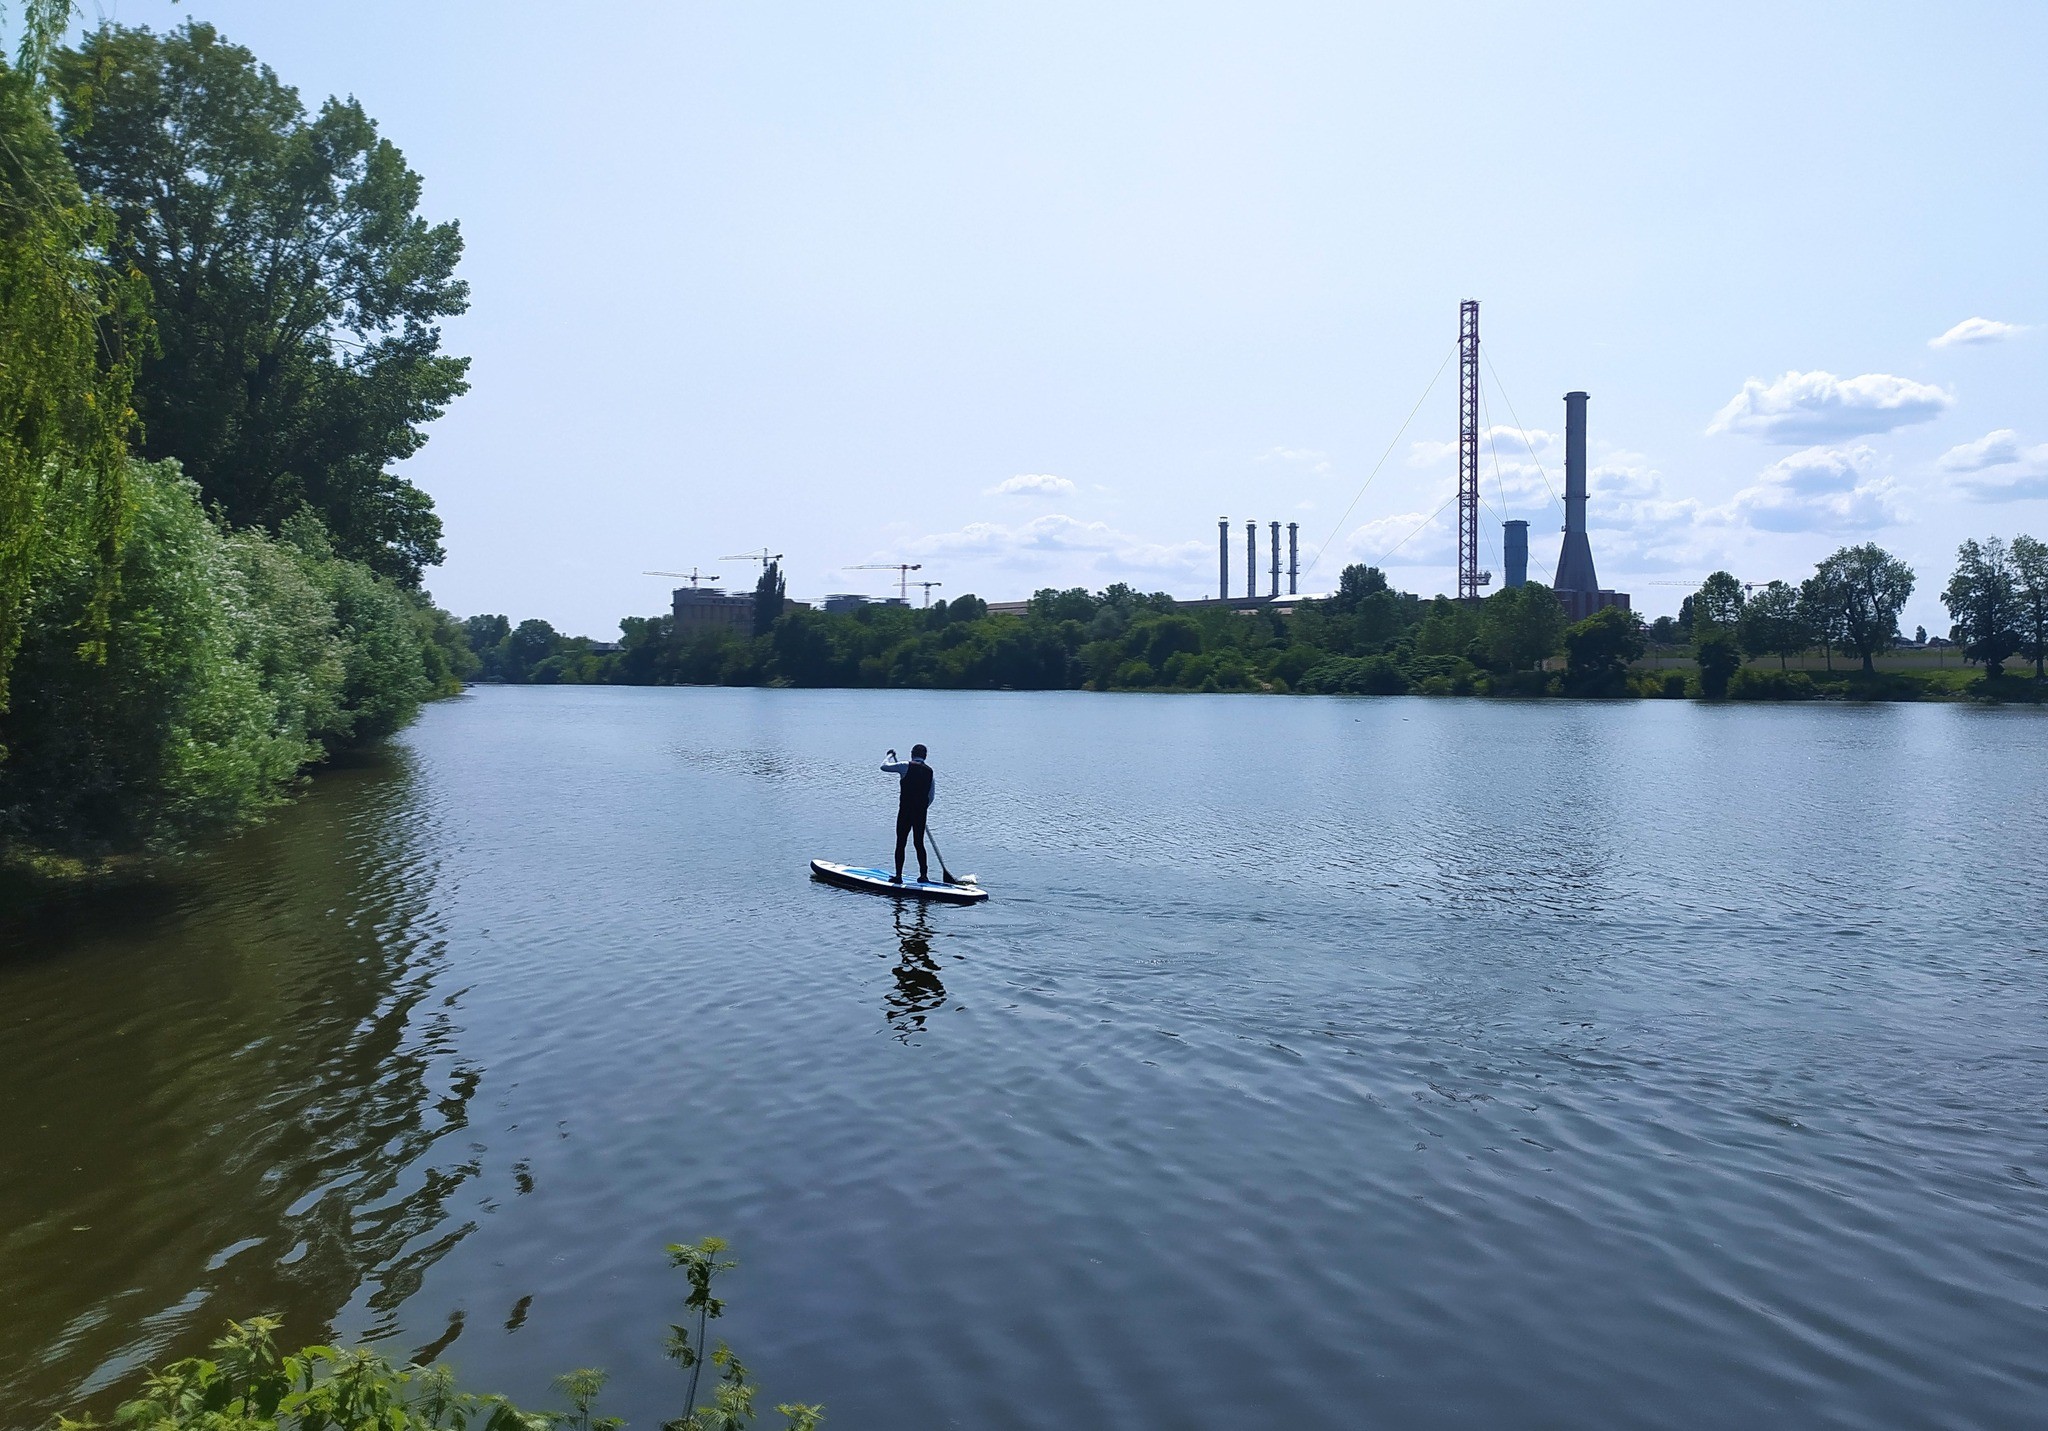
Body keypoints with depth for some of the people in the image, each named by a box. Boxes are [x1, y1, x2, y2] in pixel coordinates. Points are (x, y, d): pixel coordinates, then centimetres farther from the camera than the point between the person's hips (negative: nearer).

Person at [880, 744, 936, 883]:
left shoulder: (906, 766, -6)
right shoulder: (930, 772, 9)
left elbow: (884, 767, -1)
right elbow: (931, 796, 11)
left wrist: (890, 756, 18)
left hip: (905, 811, -4)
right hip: (921, 813, 4)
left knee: (900, 843, 2)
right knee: (919, 843, 12)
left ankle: (898, 876, 0)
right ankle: (923, 875, 13)